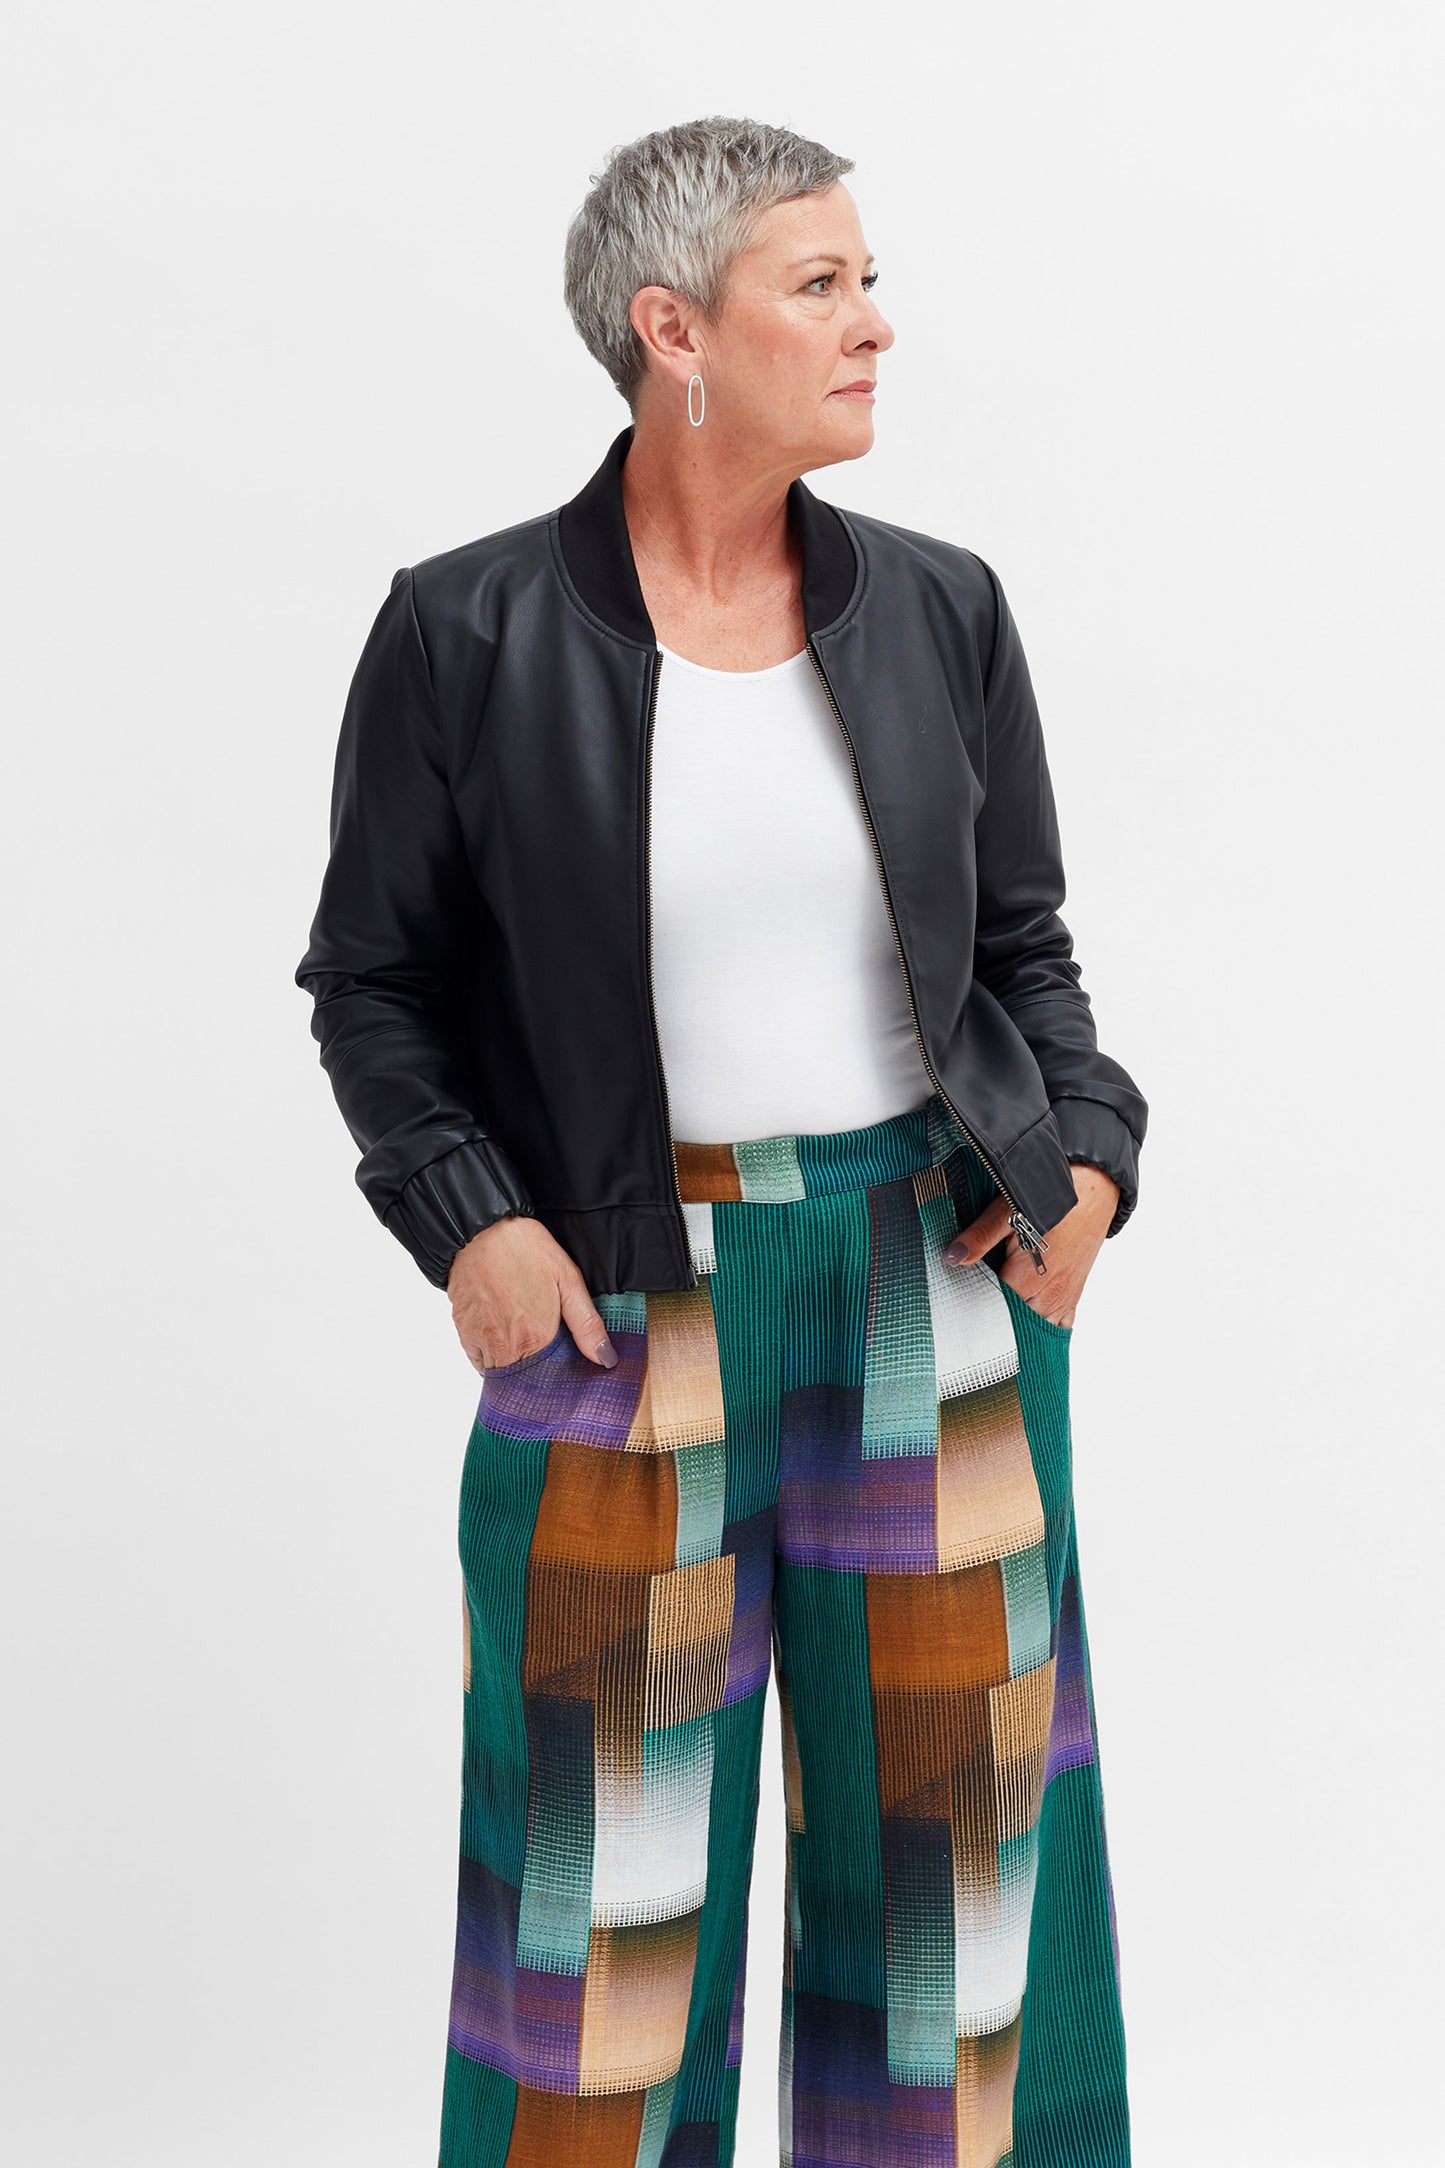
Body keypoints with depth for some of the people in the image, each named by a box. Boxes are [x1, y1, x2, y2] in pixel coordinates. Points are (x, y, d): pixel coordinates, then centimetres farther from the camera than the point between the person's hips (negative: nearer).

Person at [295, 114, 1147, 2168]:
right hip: (632, 1294, -2)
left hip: (939, 1285, 3)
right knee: (612, 1853, 8)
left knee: (951, 1803, 13)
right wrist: (463, 1220, -11)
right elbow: (372, 979, 1)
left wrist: (1089, 1153, -1)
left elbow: (1025, 944, 13)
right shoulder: (469, 634, -5)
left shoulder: (941, 610, 3)